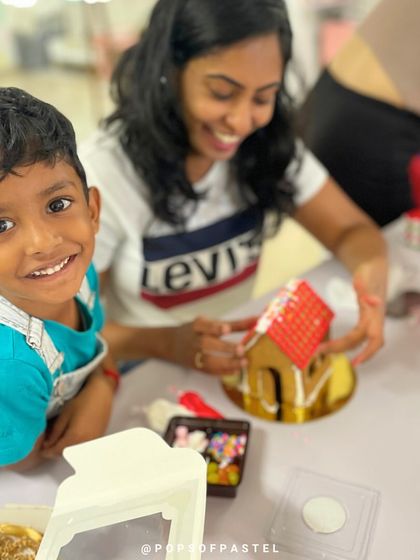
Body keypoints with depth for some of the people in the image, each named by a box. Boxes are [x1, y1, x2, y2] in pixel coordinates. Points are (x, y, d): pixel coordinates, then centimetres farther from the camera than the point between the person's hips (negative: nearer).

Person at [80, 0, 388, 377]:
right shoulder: (102, 173, -20)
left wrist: (372, 272, -24)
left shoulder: (269, 145, -8)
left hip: (248, 360, 3)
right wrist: (164, 342, -30)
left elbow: (351, 230, -2)